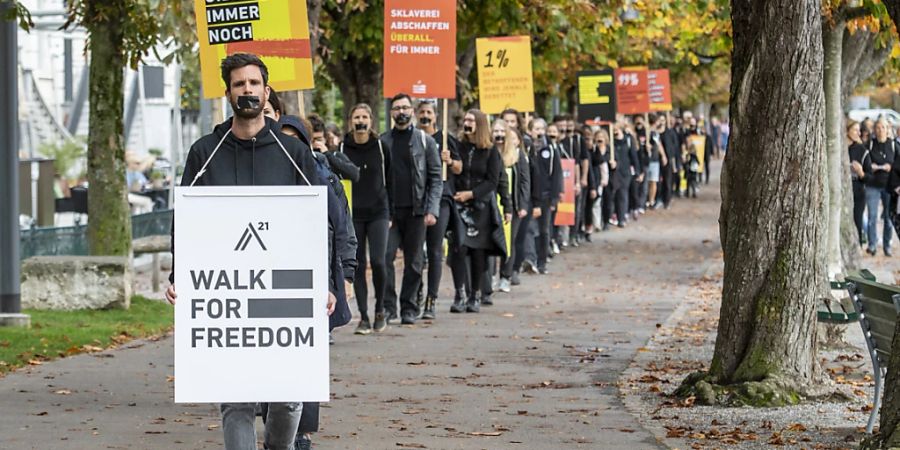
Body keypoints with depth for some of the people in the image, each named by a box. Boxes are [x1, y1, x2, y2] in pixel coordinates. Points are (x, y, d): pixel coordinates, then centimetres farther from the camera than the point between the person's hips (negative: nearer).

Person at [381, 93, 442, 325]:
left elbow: (435, 177, 2)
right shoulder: (383, 141, 8)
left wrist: (432, 210, -8)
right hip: (389, 210, 0)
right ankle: (388, 306, -6)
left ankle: (409, 309, 12)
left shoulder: (425, 141, 6)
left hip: (416, 210, 0)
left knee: (413, 261, 4)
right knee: (384, 256, -12)